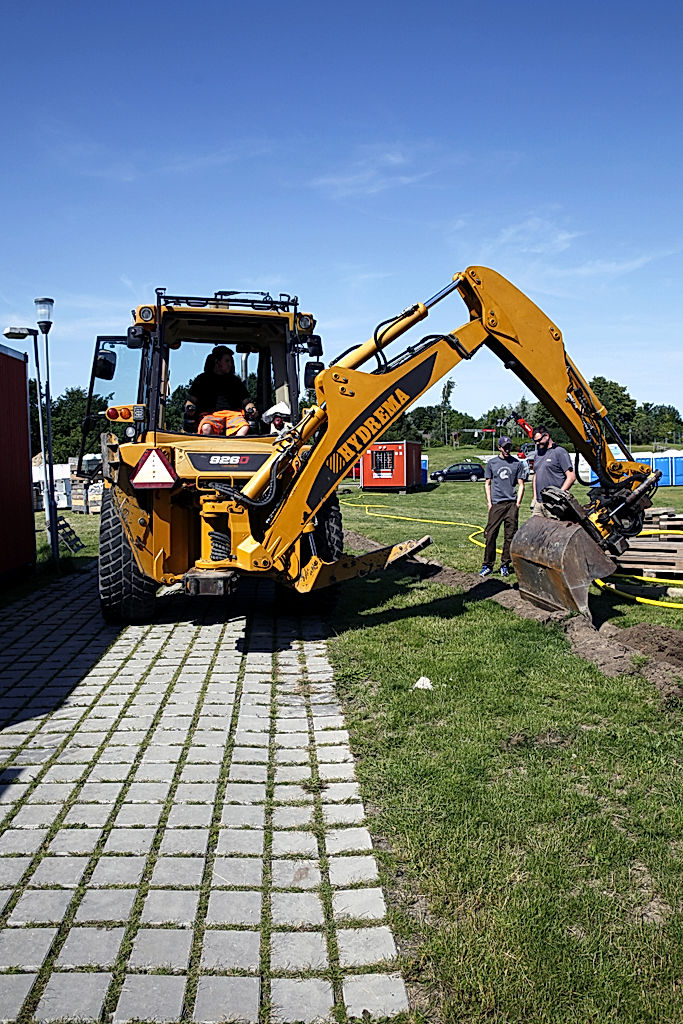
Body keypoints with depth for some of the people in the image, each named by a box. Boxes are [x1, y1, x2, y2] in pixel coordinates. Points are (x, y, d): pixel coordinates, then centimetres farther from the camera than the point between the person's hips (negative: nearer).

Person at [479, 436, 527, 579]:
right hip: (496, 504, 0)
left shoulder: (517, 464, 9)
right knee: (491, 535, -5)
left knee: (510, 536, 1)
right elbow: (487, 484, 12)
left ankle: (505, 565, 10)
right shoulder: (491, 463, 10)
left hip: (512, 504, 1)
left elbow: (521, 485, 10)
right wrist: (489, 503, 3)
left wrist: (518, 503, 0)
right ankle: (488, 565, 1)